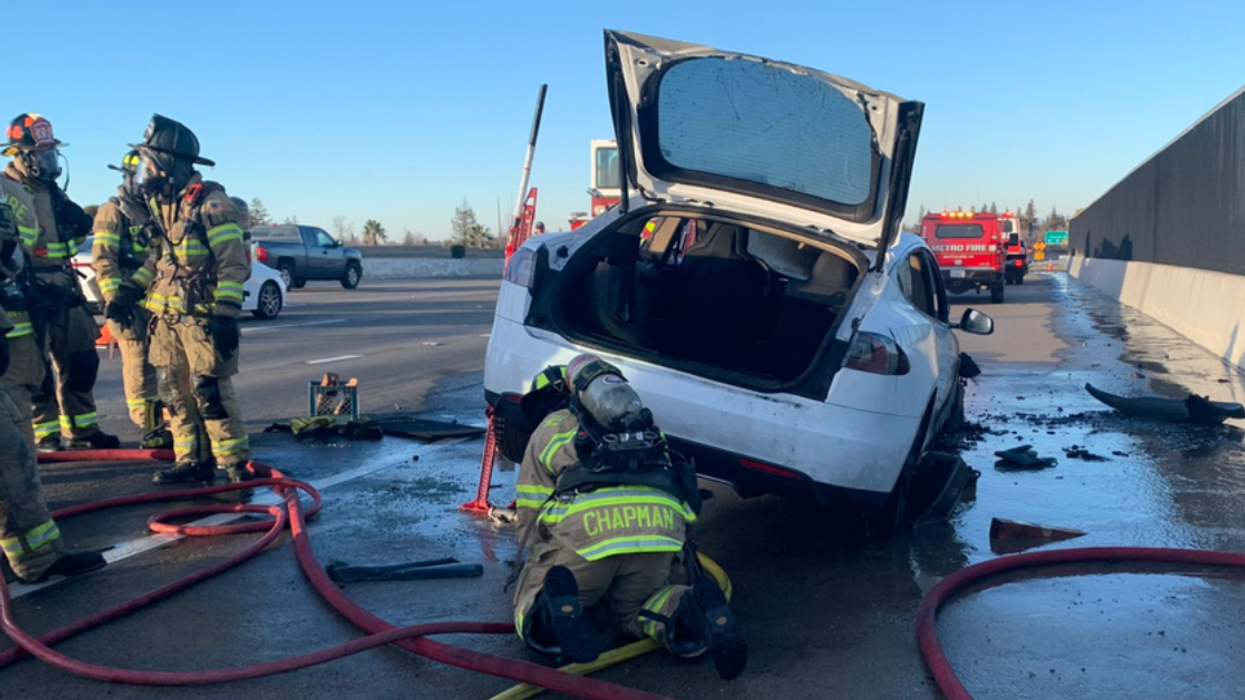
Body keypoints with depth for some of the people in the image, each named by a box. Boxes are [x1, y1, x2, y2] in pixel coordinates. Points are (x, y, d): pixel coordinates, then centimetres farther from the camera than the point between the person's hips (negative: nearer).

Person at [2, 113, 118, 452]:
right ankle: (46, 434, 7)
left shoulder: (52, 190, 17)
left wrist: (79, 226, 6)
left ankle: (81, 430, 22)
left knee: (81, 361, 12)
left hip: (64, 287, 8)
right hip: (31, 292, -8)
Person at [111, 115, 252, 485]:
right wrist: (132, 289, 13)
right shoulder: (161, 203, 12)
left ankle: (234, 461, 2)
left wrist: (227, 314, -23)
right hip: (168, 316, 8)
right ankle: (193, 460, 18)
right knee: (176, 391, 10)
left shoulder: (209, 202, -14)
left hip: (202, 316, -8)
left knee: (209, 391, -8)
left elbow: (234, 263, -17)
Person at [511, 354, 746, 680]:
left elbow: (529, 517, 25)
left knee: (531, 606, 18)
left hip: (585, 522, -3)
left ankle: (552, 611, -18)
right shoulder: (640, 425, 39)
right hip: (660, 519, 3)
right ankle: (685, 612, -4)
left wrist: (540, 560, 43)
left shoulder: (549, 428, 27)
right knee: (633, 609, 28)